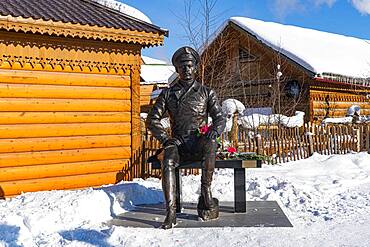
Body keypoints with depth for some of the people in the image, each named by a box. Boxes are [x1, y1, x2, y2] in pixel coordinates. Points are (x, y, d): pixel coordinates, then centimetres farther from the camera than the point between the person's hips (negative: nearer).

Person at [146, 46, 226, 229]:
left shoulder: (207, 93, 13)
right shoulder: (168, 94, 14)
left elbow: (220, 119, 6)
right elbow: (152, 120, 10)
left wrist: (214, 130, -19)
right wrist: (165, 138, -8)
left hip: (199, 143, 0)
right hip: (178, 143, 1)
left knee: (211, 143, -37)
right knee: (168, 162, -33)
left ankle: (206, 193, -30)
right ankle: (170, 213, -37)